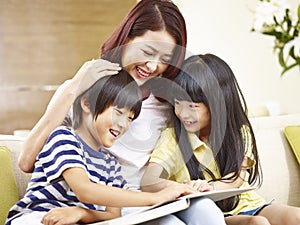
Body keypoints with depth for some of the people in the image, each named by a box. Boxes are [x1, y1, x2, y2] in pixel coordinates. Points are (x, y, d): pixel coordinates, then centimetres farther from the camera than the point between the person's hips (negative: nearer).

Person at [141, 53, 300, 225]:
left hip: (247, 203, 3)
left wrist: (213, 187, -32)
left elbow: (238, 174, -8)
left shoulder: (239, 131, 4)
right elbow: (148, 182, -16)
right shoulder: (173, 138, -4)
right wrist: (186, 189, -38)